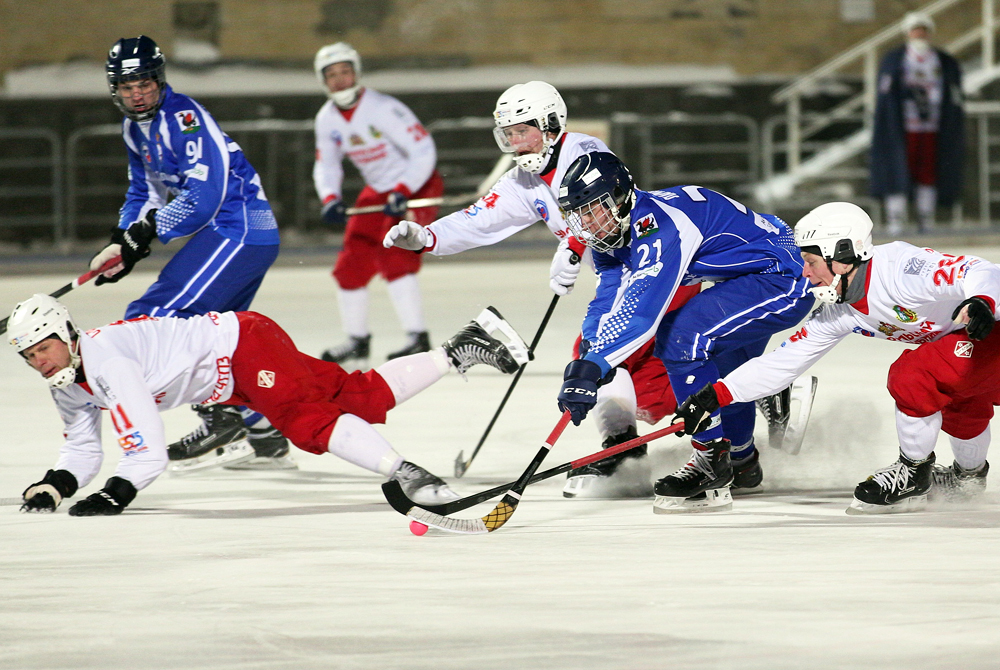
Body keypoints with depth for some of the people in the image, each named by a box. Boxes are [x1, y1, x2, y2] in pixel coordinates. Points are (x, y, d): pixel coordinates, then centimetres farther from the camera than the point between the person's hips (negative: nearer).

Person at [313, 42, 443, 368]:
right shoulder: (327, 119, -1)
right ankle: (357, 342, 22)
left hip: (417, 187, -8)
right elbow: (325, 166, 7)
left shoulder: (382, 108, -24)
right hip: (377, 192, 8)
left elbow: (424, 151, -26)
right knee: (351, 264, 5)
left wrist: (402, 193, -34)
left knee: (393, 256, -25)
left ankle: (418, 338, -24)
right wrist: (330, 199, -13)